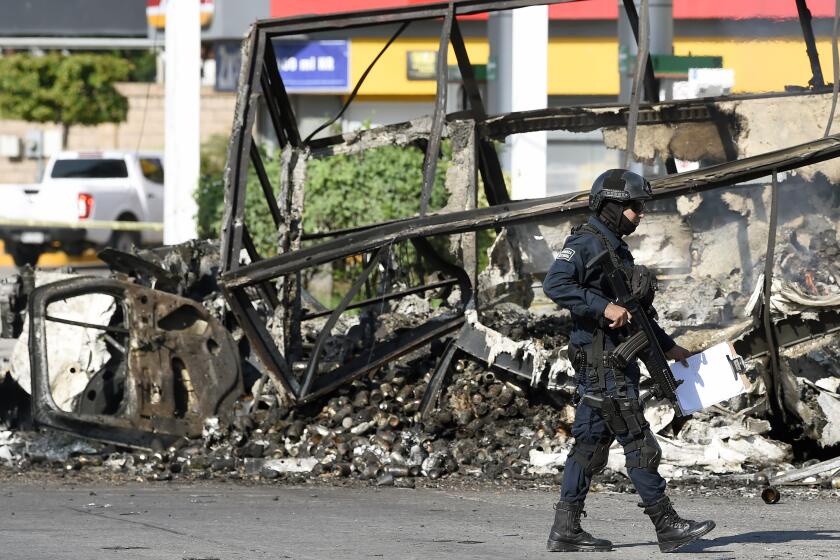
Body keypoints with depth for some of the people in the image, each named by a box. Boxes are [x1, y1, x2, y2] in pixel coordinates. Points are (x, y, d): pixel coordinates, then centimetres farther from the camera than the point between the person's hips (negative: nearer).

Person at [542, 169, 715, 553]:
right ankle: (668, 527, -4)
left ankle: (565, 532, 8)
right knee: (639, 445, -6)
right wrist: (604, 308, -29)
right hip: (601, 359, -10)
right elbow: (555, 284, -25)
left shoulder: (616, 248, 19)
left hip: (614, 359, 10)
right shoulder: (586, 243, -11)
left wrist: (667, 345, 26)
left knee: (590, 444, 8)